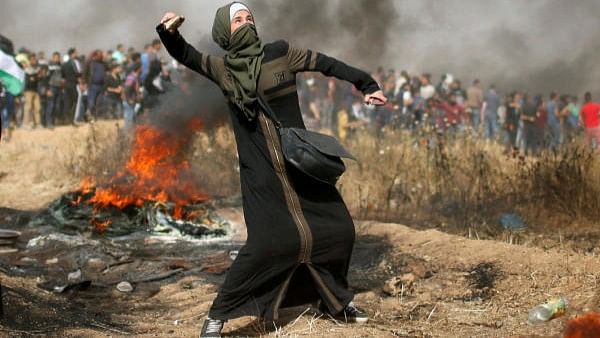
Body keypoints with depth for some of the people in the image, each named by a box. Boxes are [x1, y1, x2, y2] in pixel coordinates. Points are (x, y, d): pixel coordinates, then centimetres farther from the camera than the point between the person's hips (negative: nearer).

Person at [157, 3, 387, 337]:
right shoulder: (223, 68, 1)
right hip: (261, 174, -3)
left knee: (338, 229, 8)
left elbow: (326, 64, 7)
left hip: (300, 164, 3)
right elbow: (186, 55, -8)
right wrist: (169, 32, -30)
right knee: (267, 242, -17)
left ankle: (337, 299, 33)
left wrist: (367, 84, 10)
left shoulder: (280, 53, 0)